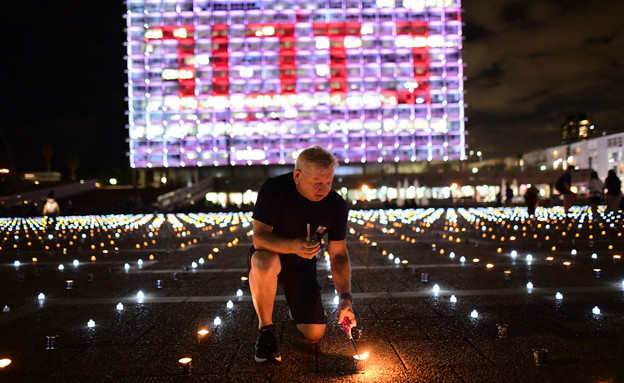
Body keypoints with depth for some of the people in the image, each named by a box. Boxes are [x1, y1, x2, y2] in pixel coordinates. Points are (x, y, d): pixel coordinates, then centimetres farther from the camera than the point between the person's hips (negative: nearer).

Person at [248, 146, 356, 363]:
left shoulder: (336, 205, -14)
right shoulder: (274, 189, -23)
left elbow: (338, 255, -9)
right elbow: (259, 238, -28)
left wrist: (345, 297, -21)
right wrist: (293, 246, -47)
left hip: (303, 266, 3)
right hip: (270, 257, -3)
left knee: (315, 334, -7)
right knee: (265, 261, -41)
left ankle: (295, 304, 29)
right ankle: (265, 329, -17)